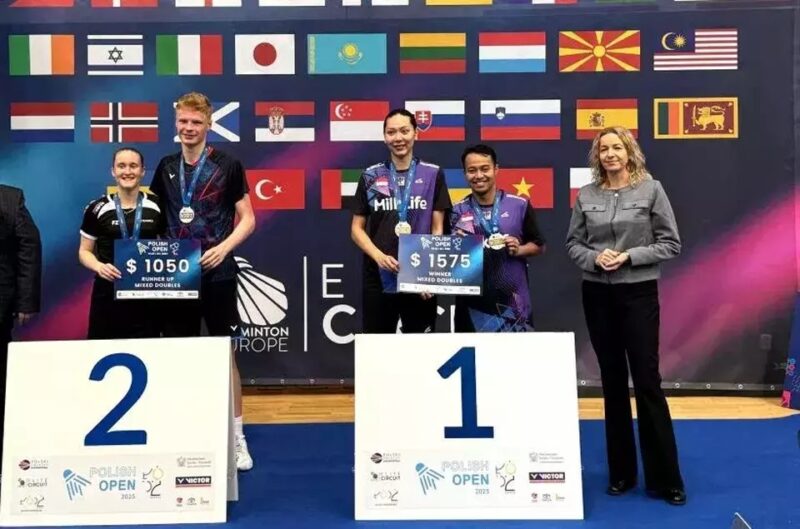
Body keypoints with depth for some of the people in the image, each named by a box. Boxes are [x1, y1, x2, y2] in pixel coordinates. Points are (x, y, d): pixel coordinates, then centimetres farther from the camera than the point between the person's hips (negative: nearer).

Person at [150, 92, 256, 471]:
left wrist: (223, 248, -18)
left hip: (216, 273, -3)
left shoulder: (227, 165, -2)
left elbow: (247, 219, -2)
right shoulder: (166, 167, 10)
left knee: (224, 352, 2)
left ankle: (237, 437, 11)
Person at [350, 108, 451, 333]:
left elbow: (437, 228, 3)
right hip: (378, 280, 1)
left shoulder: (433, 174, 3)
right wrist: (379, 256, -11)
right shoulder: (370, 177, 5)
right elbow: (357, 228, 6)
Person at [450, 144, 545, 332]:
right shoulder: (457, 212, 2)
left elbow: (539, 246, 9)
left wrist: (519, 250, -10)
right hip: (472, 303, 1)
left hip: (513, 301, 0)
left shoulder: (519, 205, 0)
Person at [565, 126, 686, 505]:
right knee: (612, 381, 10)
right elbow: (573, 243, 7)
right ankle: (621, 472, 22)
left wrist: (631, 256, -14)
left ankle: (665, 478, 10)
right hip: (597, 294, 3)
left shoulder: (651, 189, -2)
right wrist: (594, 258, -12)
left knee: (647, 381, -3)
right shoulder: (586, 195, 4)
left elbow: (670, 243, -2)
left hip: (639, 293, -2)